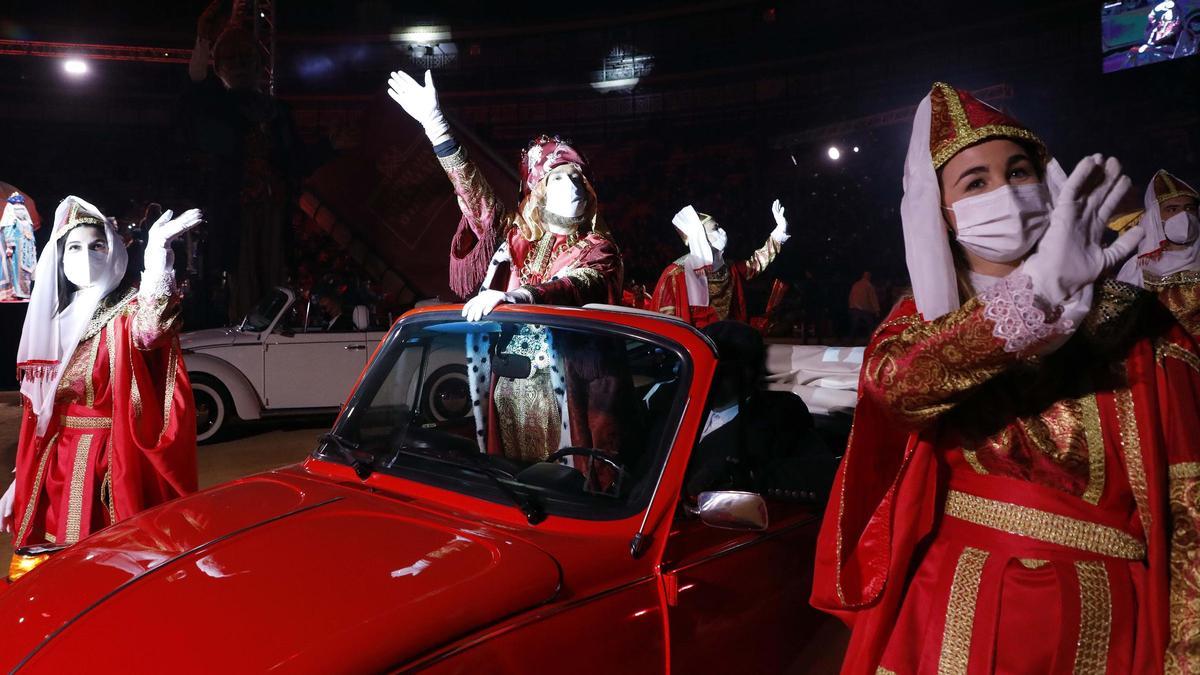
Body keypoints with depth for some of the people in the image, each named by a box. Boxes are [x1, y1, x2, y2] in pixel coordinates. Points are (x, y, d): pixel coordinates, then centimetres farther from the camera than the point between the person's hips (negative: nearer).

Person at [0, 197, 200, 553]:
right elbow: (36, 410, 17)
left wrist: (156, 253, -45)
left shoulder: (127, 311, -7)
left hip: (109, 465, -6)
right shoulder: (54, 321, 12)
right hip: (57, 468, 6)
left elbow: (149, 330, -34)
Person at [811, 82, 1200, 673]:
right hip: (945, 606, 1)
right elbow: (894, 382, -23)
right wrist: (1036, 288, -33)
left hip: (1096, 618, 0)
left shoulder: (1134, 324, -4)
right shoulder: (920, 318, 0)